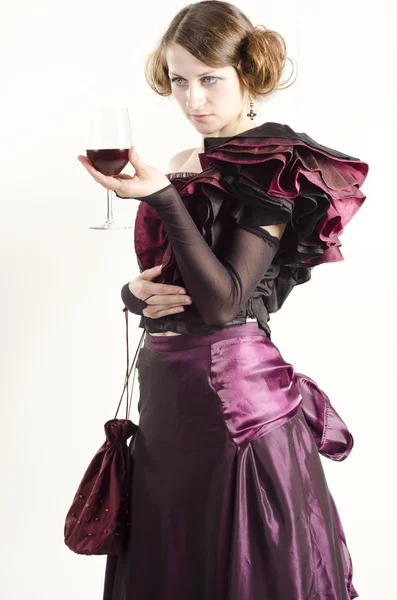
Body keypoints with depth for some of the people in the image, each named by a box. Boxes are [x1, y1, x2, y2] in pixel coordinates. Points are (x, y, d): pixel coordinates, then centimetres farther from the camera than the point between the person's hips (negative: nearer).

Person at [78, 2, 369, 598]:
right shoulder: (182, 166, 13)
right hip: (163, 387, 7)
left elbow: (223, 301, -17)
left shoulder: (277, 166, -8)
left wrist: (163, 197, -22)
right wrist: (137, 294, -3)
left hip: (235, 392, -7)